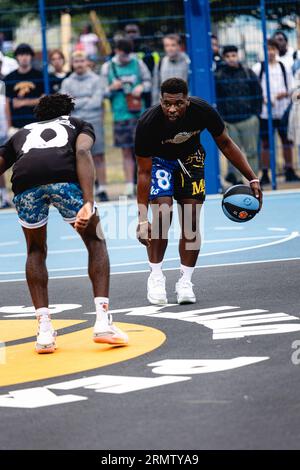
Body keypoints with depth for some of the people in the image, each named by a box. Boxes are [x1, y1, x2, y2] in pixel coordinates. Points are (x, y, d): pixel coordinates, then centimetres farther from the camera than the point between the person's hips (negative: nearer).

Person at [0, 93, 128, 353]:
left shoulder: (21, 133, 40)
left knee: (36, 251, 27)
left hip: (24, 179, 2)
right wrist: (88, 204, -4)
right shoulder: (80, 125, 33)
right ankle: (103, 321, 9)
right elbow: (82, 153, 9)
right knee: (95, 242, 22)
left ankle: (44, 330, 16)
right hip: (65, 176, -2)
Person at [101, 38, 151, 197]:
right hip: (120, 114, 0)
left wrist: (141, 87, -7)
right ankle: (129, 185, 7)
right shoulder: (107, 67, 5)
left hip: (139, 113, 0)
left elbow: (148, 81, 14)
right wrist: (111, 88, -12)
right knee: (126, 151, 3)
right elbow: (103, 92, 9)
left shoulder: (138, 63, 5)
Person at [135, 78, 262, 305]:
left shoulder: (203, 111, -30)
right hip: (158, 159, -2)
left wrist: (252, 178, -12)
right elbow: (144, 172, -27)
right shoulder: (147, 123, -35)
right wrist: (142, 219, -30)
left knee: (191, 224, -5)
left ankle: (185, 282, 5)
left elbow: (226, 144, -11)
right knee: (163, 213, -20)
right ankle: (156, 277, -6)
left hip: (190, 158, 2)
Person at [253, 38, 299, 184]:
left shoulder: (284, 67, 9)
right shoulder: (258, 67, 2)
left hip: (282, 110, 2)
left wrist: (285, 94, -10)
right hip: (265, 112, -2)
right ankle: (265, 174, 5)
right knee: (265, 142, 0)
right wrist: (263, 100, -11)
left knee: (286, 140, 4)